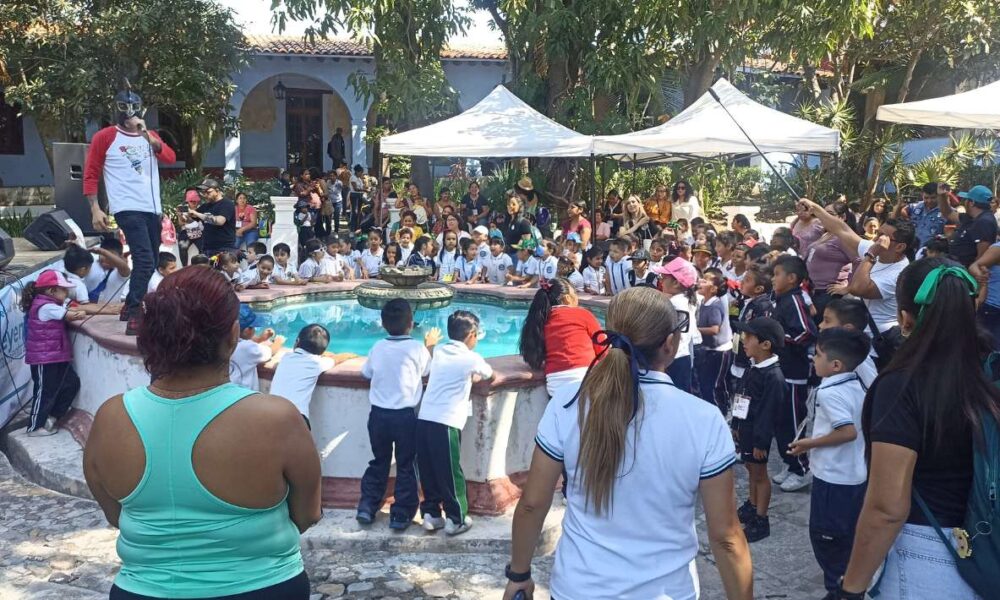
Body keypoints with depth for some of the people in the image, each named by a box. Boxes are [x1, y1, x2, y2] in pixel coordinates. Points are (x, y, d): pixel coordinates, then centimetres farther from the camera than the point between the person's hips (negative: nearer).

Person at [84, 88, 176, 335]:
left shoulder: (151, 136, 16)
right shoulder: (105, 137, 2)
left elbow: (171, 158, -2)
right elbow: (91, 175, 0)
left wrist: (147, 135, -12)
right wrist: (95, 209, -9)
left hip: (153, 209, 6)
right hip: (128, 209, -6)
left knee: (149, 264, 12)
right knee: (145, 262, -20)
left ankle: (131, 306, 28)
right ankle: (134, 316, -16)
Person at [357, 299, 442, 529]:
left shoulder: (377, 347, 0)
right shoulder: (417, 348, -9)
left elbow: (366, 372, 15)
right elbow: (427, 371, 9)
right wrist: (429, 346, 23)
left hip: (378, 414, 3)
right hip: (405, 416, -3)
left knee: (379, 462, 19)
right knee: (406, 466, 8)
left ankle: (366, 507, 19)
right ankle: (401, 514, 10)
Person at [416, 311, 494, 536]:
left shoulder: (439, 351, 14)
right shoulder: (471, 358, -2)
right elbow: (489, 375, 18)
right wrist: (473, 377, 37)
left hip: (424, 419, 6)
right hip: (445, 423, -6)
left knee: (428, 471, 14)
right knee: (451, 473, 5)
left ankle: (431, 514, 23)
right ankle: (456, 519, 14)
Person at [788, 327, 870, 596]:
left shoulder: (829, 392, -21)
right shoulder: (858, 388, 4)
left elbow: (848, 431, -29)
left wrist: (810, 443, -18)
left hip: (833, 478, -8)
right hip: (856, 475, 8)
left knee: (825, 535, 6)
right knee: (848, 536, 20)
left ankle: (838, 588, 14)